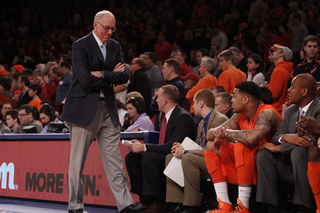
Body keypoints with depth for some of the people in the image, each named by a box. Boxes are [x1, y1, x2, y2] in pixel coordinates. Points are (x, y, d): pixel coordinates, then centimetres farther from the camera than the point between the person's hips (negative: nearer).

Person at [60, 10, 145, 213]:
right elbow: (86, 79, -17)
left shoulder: (115, 46, 12)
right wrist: (111, 77, -5)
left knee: (114, 159, 3)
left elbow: (124, 76, 3)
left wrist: (102, 74, -11)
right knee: (78, 160, 1)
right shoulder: (81, 46, -7)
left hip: (108, 108, 5)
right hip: (84, 109, -5)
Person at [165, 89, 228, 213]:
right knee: (170, 157, 3)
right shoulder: (202, 124, 18)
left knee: (188, 158, -33)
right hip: (203, 159, 10)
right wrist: (182, 148, 1)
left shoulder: (220, 120, -14)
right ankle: (177, 203, -6)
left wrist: (186, 152, -21)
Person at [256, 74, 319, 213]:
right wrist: (286, 137, -22)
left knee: (298, 151, -34)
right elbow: (275, 137, 6)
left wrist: (278, 148, -17)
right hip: (291, 170, 7)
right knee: (263, 153, -11)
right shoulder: (291, 111, 12)